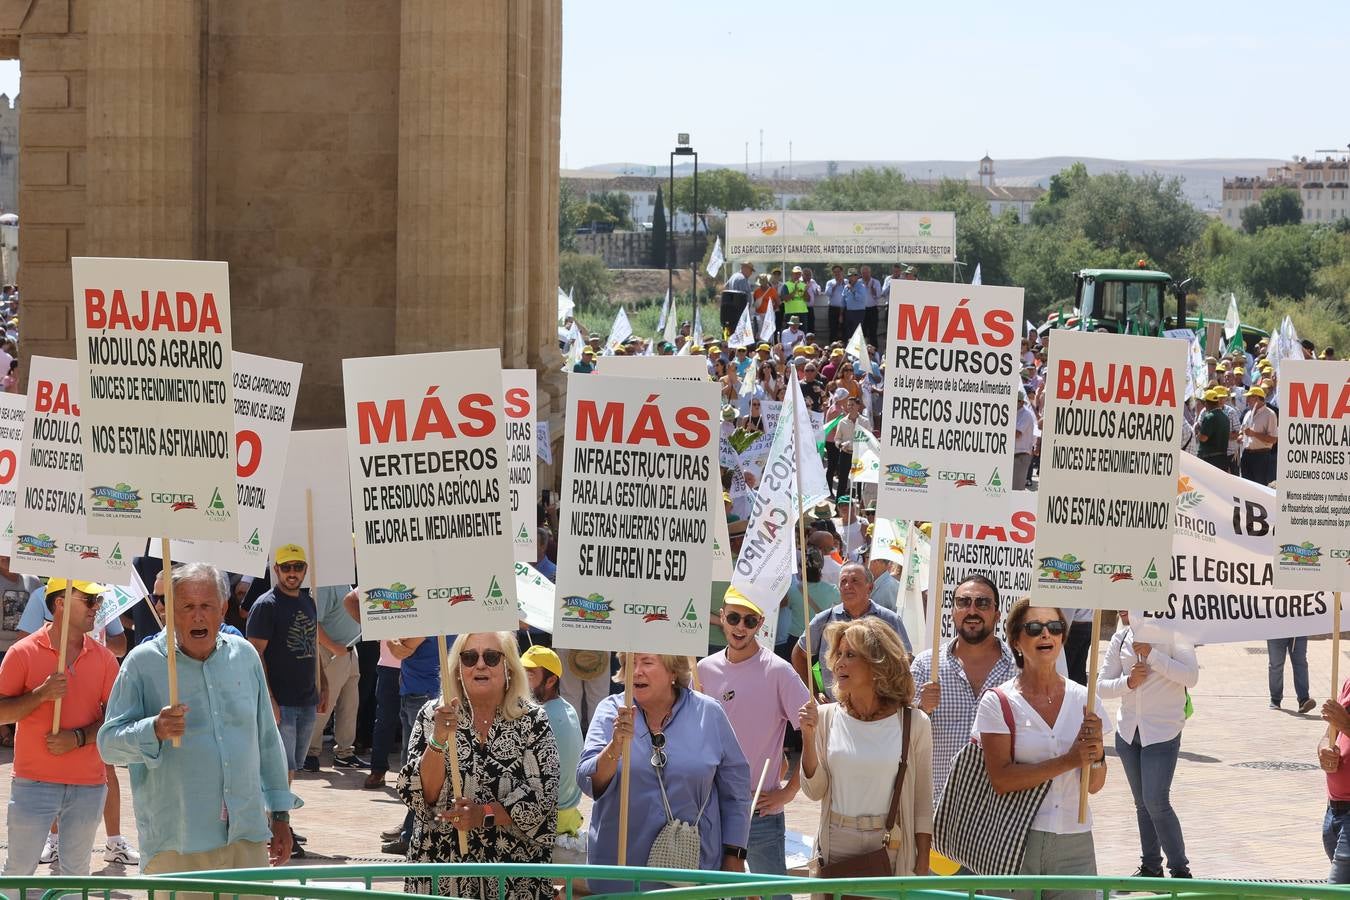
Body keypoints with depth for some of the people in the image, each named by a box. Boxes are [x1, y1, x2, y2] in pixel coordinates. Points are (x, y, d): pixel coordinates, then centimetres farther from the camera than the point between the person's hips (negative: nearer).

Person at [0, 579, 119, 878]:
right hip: (34, 783, -3)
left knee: (76, 871, 10)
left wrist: (79, 738, -13)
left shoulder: (103, 658, 4)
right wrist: (41, 694, -19)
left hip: (88, 785, 3)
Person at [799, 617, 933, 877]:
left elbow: (922, 802, 1)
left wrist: (922, 866, -1)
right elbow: (814, 790, 1)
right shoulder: (826, 717, 0)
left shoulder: (913, 723, -4)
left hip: (890, 847, -2)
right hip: (836, 844, 2)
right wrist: (808, 736, -11)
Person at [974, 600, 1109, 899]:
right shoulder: (998, 703, -2)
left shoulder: (1084, 700, 8)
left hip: (1074, 843, 3)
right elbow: (1001, 779, -12)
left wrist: (1096, 754, -10)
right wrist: (1068, 761, -15)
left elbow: (1094, 785, 11)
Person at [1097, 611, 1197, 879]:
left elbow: (1191, 676, -19)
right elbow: (1102, 687, 5)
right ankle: (1150, 866, 22)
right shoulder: (1120, 639, 5)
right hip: (1129, 733, 6)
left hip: (1162, 732, -6)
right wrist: (1128, 681, -15)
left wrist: (1150, 654, -21)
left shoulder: (1171, 633, -9)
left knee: (1156, 802, -12)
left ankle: (1180, 869, -1)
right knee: (1142, 803, 12)